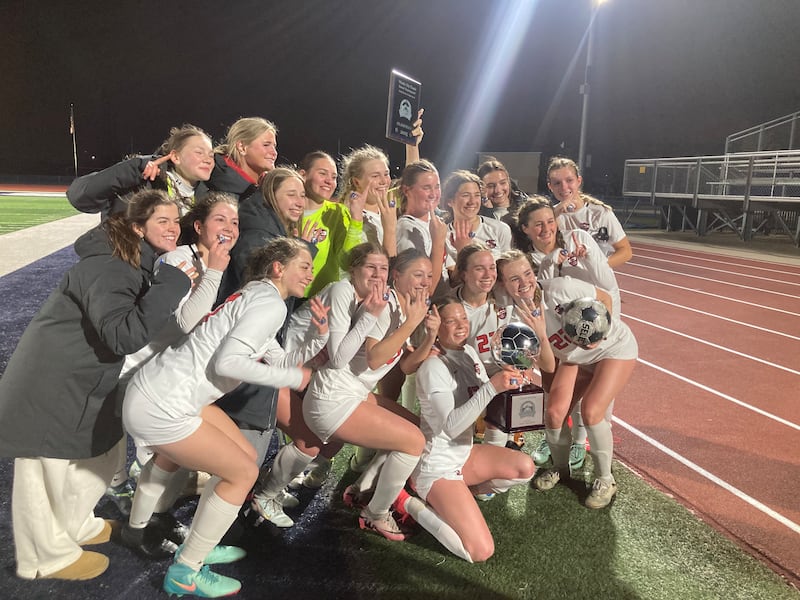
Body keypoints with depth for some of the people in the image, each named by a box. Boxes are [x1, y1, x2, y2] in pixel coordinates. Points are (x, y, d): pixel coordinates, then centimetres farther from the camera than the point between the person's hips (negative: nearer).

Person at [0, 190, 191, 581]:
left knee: (103, 452, 21)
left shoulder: (139, 262, 4)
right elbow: (123, 336, -37)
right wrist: (170, 285, -37)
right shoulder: (108, 267, -27)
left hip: (82, 380, 10)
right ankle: (47, 556, 29)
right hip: (50, 384, -10)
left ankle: (74, 525, 44)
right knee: (49, 471, 8)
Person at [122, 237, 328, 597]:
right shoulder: (271, 303, -14)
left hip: (161, 392, 10)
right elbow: (226, 362, -24)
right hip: (160, 406, -10)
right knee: (243, 472, 0)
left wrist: (320, 337, 2)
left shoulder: (254, 297, 17)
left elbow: (280, 362, 16)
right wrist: (291, 378, -14)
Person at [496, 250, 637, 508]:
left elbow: (605, 298, -16)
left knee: (591, 411, -18)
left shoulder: (560, 288, -32)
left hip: (614, 347, -4)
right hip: (573, 358, 4)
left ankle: (605, 481, 6)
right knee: (554, 411, -10)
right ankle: (560, 468, 20)